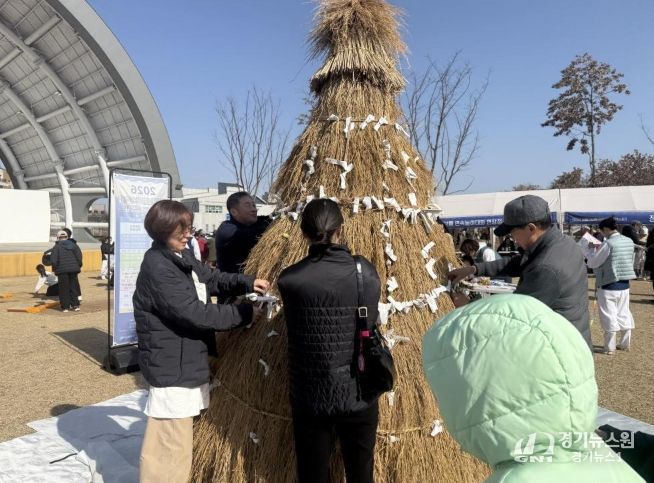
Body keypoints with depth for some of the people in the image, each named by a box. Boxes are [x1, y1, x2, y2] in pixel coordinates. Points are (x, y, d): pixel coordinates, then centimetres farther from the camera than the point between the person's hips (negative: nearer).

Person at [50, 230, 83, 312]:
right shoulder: (73, 244, 7)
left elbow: (54, 259, -6)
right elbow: (79, 255, 4)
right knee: (73, 287, 10)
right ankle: (75, 305, 9)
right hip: (73, 269, 3)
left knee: (64, 288, 2)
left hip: (62, 270, -3)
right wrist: (79, 266, 12)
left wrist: (55, 269, 4)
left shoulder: (57, 246, -2)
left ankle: (65, 306, 2)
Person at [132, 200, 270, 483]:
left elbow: (212, 278, 17)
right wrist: (244, 314, -19)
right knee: (171, 446, 3)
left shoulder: (182, 256, 6)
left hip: (187, 361, 10)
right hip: (171, 367, -10)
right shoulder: (157, 268, -24)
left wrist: (246, 283, -1)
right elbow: (195, 313, -26)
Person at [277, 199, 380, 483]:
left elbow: (298, 328, 2)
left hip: (309, 396, 0)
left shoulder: (289, 280, -12)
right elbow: (372, 322, 3)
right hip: (359, 394, 1)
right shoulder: (365, 272, -10)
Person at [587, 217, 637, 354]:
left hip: (608, 285, -7)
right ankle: (625, 344, 26)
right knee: (624, 314, 16)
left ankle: (610, 348, 7)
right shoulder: (629, 241, 4)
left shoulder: (608, 243, -18)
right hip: (624, 284, 7)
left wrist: (596, 250, 4)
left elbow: (591, 263, -14)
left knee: (609, 316, 1)